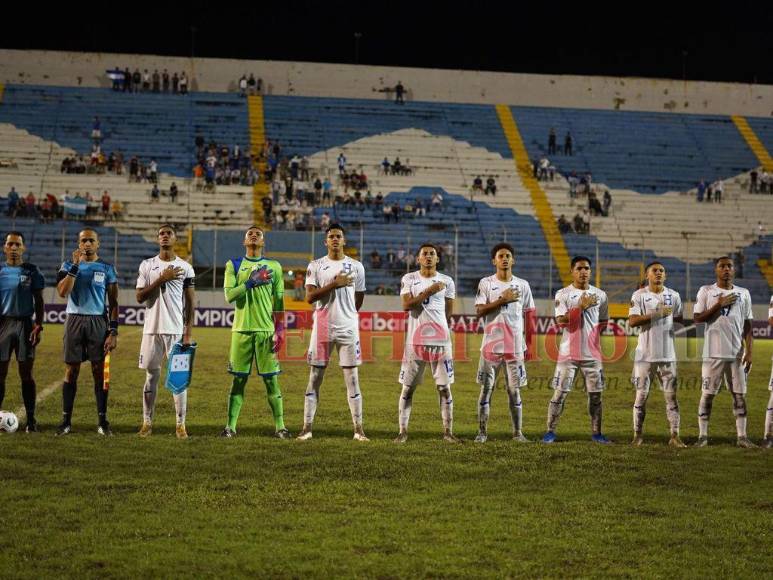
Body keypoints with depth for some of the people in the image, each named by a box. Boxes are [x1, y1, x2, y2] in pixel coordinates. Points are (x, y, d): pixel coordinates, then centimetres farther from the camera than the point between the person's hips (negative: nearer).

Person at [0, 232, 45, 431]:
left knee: (26, 373, 0)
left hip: (25, 323, -1)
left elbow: (38, 301, 4)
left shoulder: (32, 271, 3)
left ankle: (31, 419, 4)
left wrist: (38, 326, -5)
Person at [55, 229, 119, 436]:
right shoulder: (69, 265, 6)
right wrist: (75, 266, -15)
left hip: (98, 321, 0)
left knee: (99, 371, -1)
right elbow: (62, 292, -11)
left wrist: (113, 331, -4)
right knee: (71, 370, 1)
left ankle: (103, 421, 4)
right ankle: (66, 421, 5)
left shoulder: (107, 268, 5)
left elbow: (113, 302, 5)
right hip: (74, 320, 0)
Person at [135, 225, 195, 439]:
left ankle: (181, 424, 3)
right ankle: (147, 422, 12)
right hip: (152, 329, 1)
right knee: (151, 375, 5)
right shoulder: (147, 265, 7)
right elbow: (140, 297, -2)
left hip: (176, 330, -1)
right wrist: (161, 279, -13)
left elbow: (190, 302, 3)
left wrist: (188, 333, -4)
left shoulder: (185, 267, 4)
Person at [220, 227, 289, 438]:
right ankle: (230, 426, 6)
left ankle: (279, 427, 3)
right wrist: (252, 282, -13)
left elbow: (279, 302, 7)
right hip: (242, 330, 0)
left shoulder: (273, 266, 9)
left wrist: (280, 329, -1)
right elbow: (229, 295, -3)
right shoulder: (234, 265, 9)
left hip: (266, 330, 0)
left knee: (271, 380, 0)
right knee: (238, 380, 2)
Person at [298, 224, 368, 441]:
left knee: (352, 379, 1)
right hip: (322, 328, -1)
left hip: (348, 328, 1)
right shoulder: (315, 266, 4)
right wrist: (335, 284, -15)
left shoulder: (356, 267, 7)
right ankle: (307, 427, 4)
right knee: (314, 378, 1)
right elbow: (310, 296, -8)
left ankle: (358, 429, 4)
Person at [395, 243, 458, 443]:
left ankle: (448, 431, 6)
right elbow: (406, 305, -10)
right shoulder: (408, 279, 4)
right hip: (415, 340, -1)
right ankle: (403, 431, 7)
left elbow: (449, 311, 14)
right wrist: (429, 291, -14)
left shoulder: (446, 281, 7)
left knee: (444, 387, 1)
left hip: (440, 339, 1)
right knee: (407, 387, 1)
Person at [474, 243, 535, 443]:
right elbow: (479, 311, -7)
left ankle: (518, 432, 9)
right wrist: (503, 300, -15)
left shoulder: (522, 285, 8)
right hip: (491, 345, -1)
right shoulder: (486, 283, 2)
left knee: (514, 390, 3)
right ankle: (482, 432, 7)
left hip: (515, 346, 1)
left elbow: (529, 315, 10)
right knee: (486, 388, 1)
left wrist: (531, 343, 6)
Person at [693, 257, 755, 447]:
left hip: (737, 353, 3)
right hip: (714, 352, -3)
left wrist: (749, 351, 1)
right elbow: (697, 318, -4)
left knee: (740, 395, 3)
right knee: (707, 395, -1)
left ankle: (742, 436, 7)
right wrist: (719, 305, -13)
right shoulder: (706, 291, 3)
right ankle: (703, 435, 5)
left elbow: (747, 326, 10)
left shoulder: (743, 293, 10)